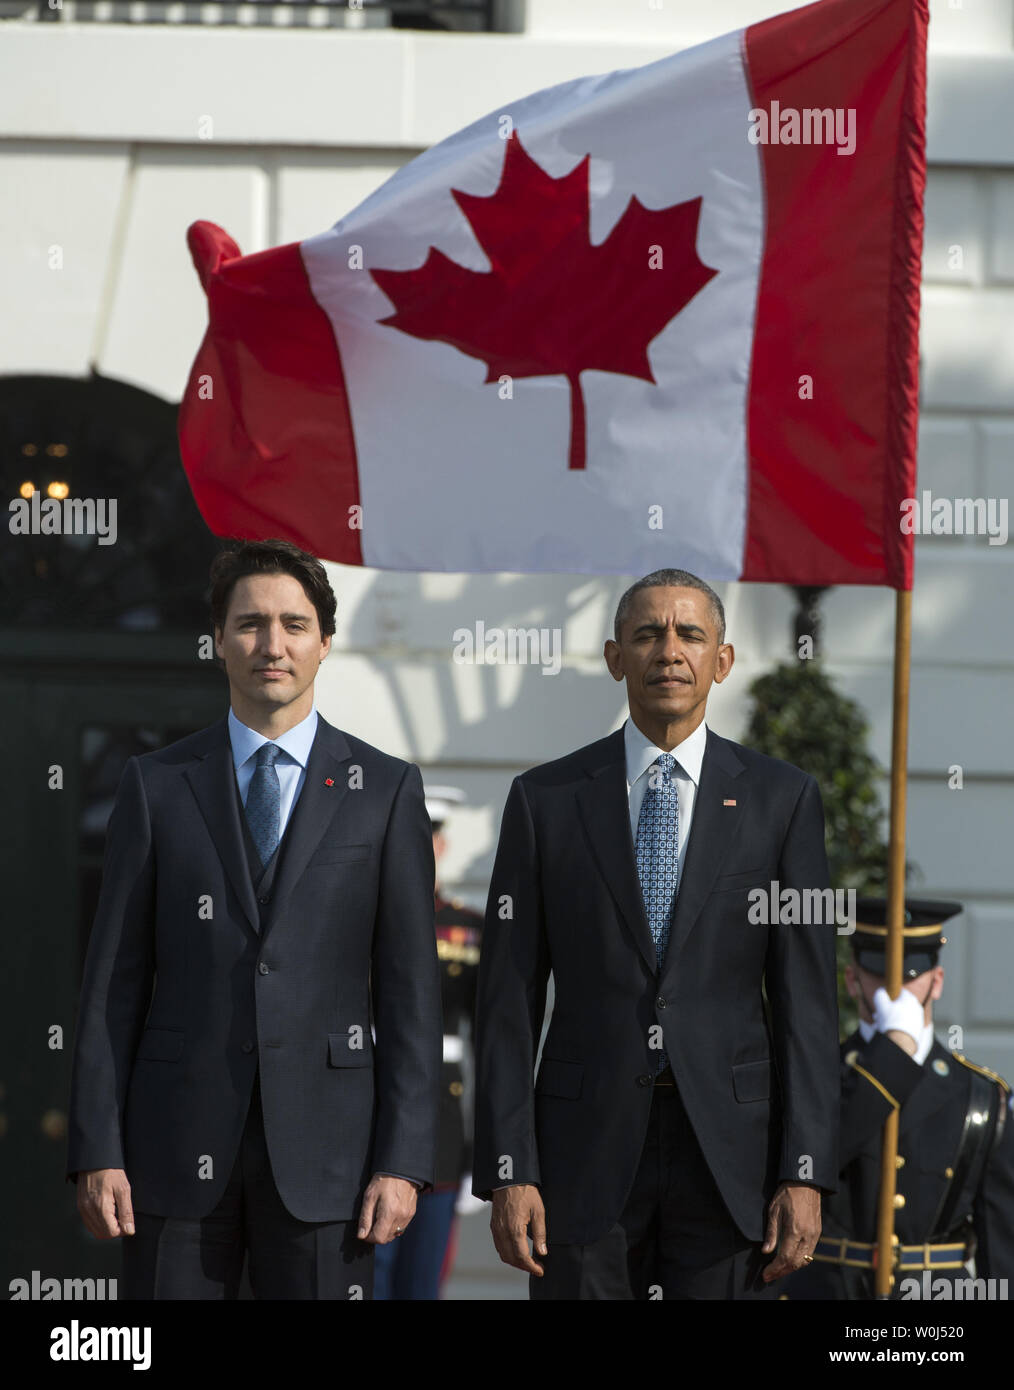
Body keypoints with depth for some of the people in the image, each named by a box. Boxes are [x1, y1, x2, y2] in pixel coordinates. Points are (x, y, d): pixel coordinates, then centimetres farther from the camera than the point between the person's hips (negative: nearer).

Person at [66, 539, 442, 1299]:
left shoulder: (386, 790, 5)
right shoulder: (157, 785, 6)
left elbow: (410, 989, 2)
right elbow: (115, 980, 5)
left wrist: (404, 1161, -6)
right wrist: (96, 1152, -3)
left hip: (322, 1147, -1)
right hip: (179, 1144, 1)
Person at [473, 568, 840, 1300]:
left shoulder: (783, 797, 4)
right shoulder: (545, 799, 4)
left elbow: (807, 998, 1)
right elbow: (509, 1000, 2)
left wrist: (807, 1174, -6)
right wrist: (508, 1172, -6)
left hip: (731, 1152, 0)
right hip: (586, 1148, 0)